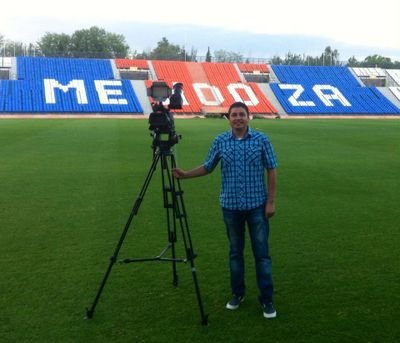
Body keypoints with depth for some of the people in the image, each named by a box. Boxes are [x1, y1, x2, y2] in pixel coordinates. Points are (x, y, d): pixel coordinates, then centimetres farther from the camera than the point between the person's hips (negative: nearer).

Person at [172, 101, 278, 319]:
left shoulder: (261, 140, -4)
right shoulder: (220, 141, 2)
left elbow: (271, 171, -2)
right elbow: (207, 167, 10)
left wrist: (271, 201, -7)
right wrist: (185, 174, -4)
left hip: (257, 205, -2)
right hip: (231, 206, 2)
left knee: (261, 253, 2)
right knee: (235, 252, 12)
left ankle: (267, 299, 11)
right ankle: (238, 293, 27)